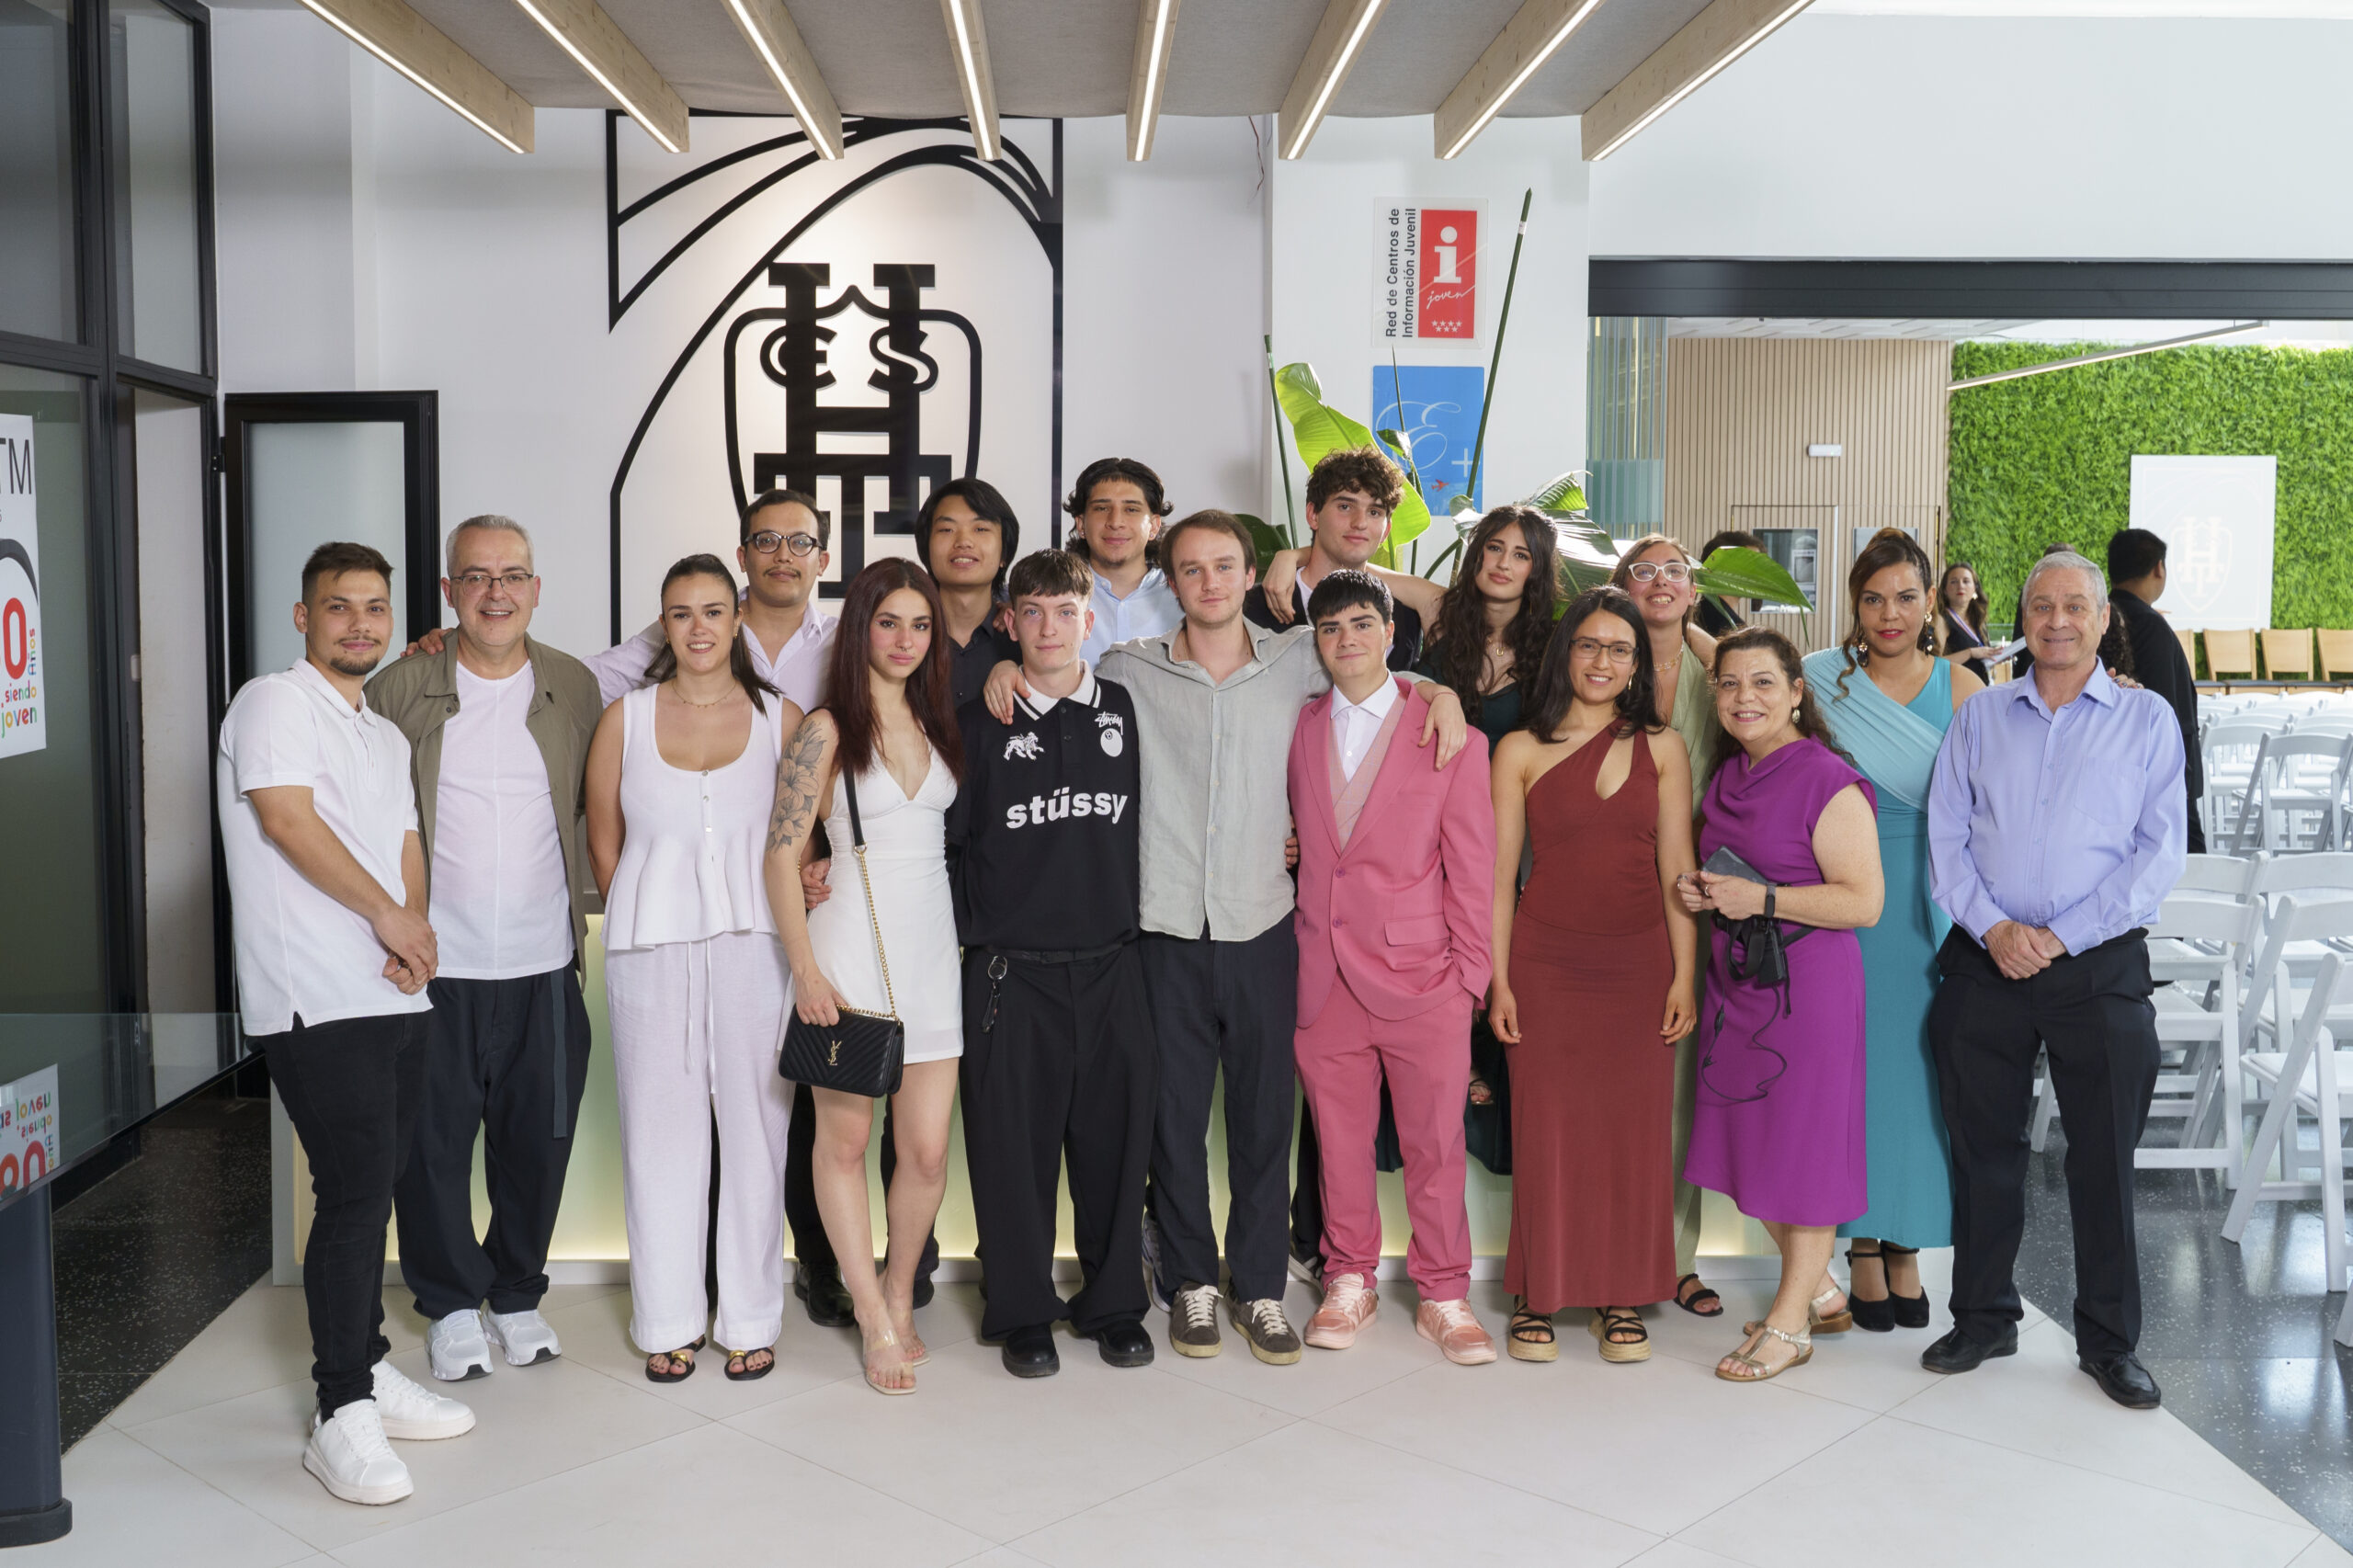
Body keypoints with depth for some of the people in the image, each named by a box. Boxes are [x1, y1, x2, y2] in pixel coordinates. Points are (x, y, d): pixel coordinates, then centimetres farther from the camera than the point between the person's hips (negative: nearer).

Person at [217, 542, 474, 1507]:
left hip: (393, 995, 8)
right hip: (317, 1001, -8)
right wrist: (388, 915, -10)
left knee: (371, 1187, 13)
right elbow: (286, 819, -15)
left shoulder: (385, 735, 22)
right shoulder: (276, 703, -4)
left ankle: (367, 1368, 24)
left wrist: (415, 926, -2)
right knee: (354, 1191, -10)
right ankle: (342, 1413, -3)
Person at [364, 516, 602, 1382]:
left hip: (545, 962, 2)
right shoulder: (398, 692, -1)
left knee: (538, 1140, 10)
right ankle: (452, 1303, 26)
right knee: (431, 1143, 6)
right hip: (436, 963, -2)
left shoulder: (574, 687, 6)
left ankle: (518, 1294, 30)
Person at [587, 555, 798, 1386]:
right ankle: (667, 1323, 17)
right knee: (660, 1131, 5)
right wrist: (647, 917, 9)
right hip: (650, 946, 1)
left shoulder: (781, 719, 5)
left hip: (755, 944, 0)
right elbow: (604, 842, 12)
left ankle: (750, 1319, 15)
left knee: (755, 1125, 2)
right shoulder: (624, 720, 7)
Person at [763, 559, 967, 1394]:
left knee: (928, 1148, 3)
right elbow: (781, 857, -6)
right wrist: (807, 971, -12)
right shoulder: (827, 730, -4)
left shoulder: (936, 724, 12)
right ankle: (878, 1324, 14)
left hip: (931, 945, 4)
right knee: (844, 1139, 3)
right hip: (852, 941, -4)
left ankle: (898, 1294, 25)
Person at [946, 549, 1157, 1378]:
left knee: (1115, 1137, 7)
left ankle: (1113, 1303, 22)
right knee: (1014, 1144, 3)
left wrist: (1132, 914, 10)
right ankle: (1022, 1314, 17)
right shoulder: (977, 724, 1)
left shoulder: (1125, 712, 8)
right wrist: (972, 931, 1)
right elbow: (942, 842, 5)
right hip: (1010, 968, -2)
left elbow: (1146, 826, 16)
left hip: (1110, 963, 2)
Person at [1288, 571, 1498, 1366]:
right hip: (1323, 973, 2)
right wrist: (1295, 954, 5)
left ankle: (1443, 1295, 20)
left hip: (1421, 975, -2)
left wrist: (1470, 972, -1)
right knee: (1339, 1140, 11)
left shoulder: (1449, 734, 0)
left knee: (1435, 1144, 5)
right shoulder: (1299, 731, 7)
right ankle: (1349, 1281, 27)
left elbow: (1471, 863, 1)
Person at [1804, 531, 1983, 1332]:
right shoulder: (1823, 679, 3)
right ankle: (1862, 1247, 15)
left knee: (1923, 1067, 5)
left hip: (1936, 902, 0)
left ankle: (1906, 1245, 19)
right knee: (1857, 1062, 3)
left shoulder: (1959, 685, 3)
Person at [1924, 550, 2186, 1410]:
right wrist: (1992, 927, -10)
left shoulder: (2147, 718, 3)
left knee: (2105, 1158, 4)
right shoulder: (1980, 715, 10)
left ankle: (2109, 1340, 18)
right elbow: (1946, 835, 5)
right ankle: (1984, 1317, 24)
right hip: (1987, 962, 2)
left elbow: (2161, 850, -4)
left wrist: (2061, 937, -12)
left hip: (2099, 966, -2)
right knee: (1984, 1146, 9)